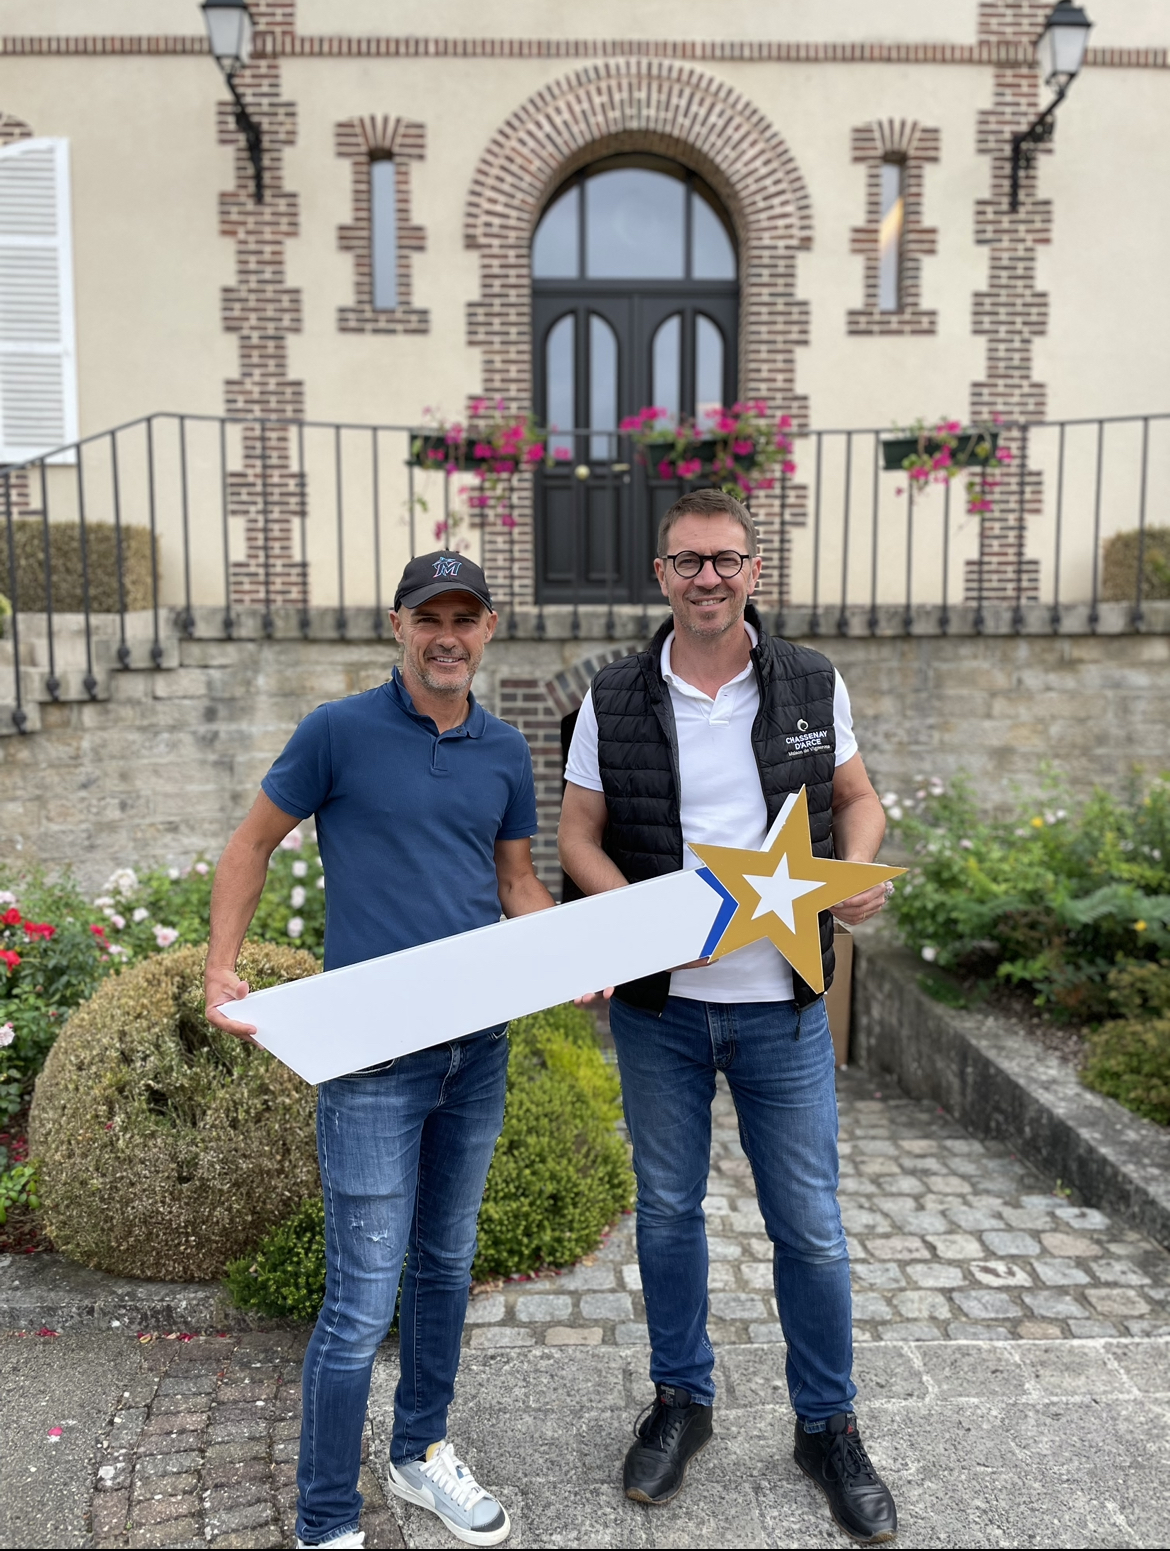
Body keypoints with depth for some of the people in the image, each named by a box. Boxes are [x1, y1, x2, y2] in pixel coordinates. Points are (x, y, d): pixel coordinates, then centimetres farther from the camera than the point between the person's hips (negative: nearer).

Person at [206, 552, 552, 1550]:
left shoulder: (506, 753, 6)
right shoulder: (340, 732, -7)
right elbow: (253, 843, 1)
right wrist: (222, 972, -8)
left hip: (479, 1043, 5)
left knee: (447, 1263, 20)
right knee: (364, 1298, 1)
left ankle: (423, 1451, 41)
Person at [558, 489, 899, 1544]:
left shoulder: (812, 686, -1)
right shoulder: (615, 700, -3)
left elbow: (857, 797, 11)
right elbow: (578, 837, 1)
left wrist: (860, 871, -11)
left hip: (781, 1004, 0)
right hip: (658, 1004, 1)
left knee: (810, 1226, 9)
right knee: (668, 1210, 15)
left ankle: (829, 1427, 32)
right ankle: (681, 1400, 38)